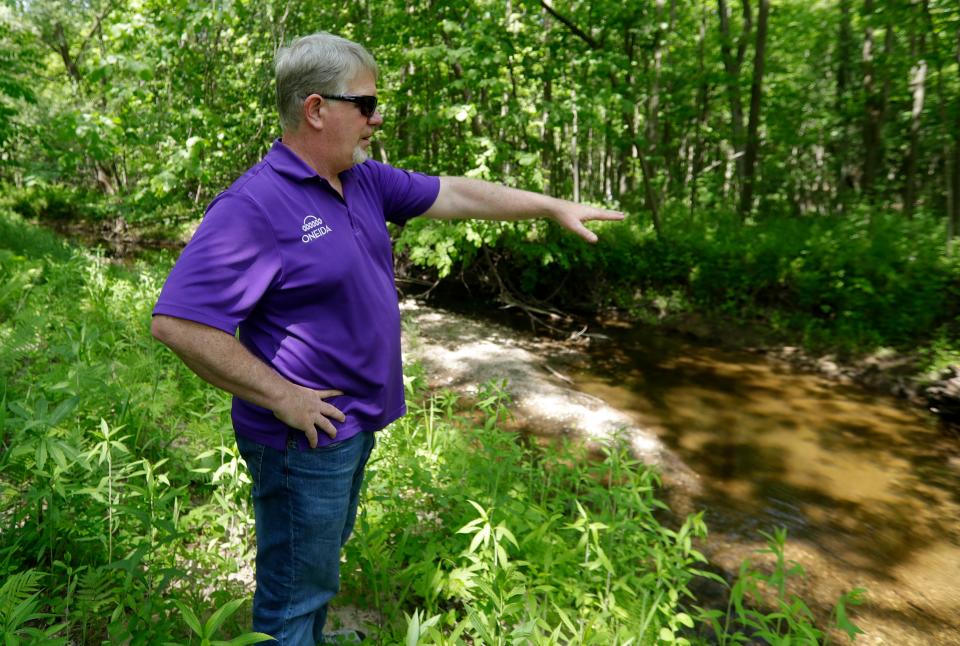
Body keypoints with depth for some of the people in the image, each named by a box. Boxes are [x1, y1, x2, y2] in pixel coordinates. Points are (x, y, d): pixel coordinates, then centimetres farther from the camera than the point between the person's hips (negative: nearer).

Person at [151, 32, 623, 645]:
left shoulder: (364, 180, 3)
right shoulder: (253, 205, -23)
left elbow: (454, 193, 10)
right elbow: (177, 323, -27)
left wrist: (554, 206, 11)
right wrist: (282, 397, -23)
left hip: (358, 422, 9)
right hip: (305, 436, -8)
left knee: (323, 561, 27)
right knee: (297, 593, 10)